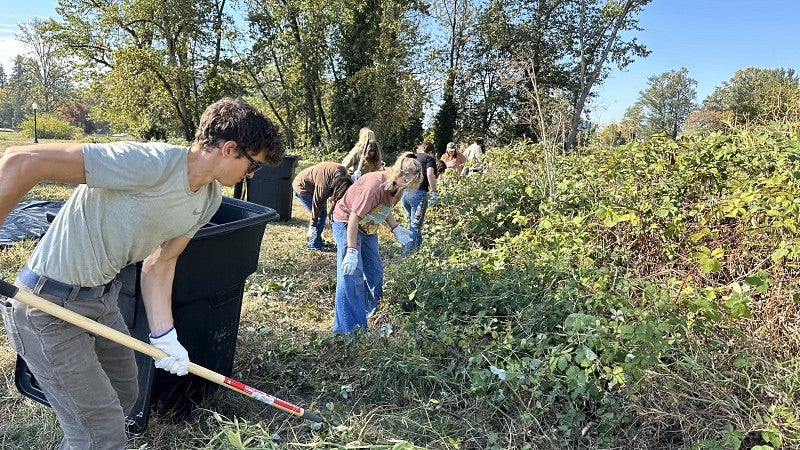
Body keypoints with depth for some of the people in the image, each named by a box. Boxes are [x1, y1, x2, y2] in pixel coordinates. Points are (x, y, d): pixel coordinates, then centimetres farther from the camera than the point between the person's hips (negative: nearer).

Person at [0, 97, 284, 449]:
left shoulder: (210, 198, 0)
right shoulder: (152, 163, -29)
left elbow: (159, 263, 5)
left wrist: (163, 336, -5)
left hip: (102, 298, 9)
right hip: (49, 306, -8)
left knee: (124, 397, 24)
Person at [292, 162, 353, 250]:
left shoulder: (344, 173, -18)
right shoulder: (324, 184, -38)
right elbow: (317, 203, -29)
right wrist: (312, 226, -23)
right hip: (302, 187, -8)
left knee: (323, 214, 8)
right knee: (321, 214, -10)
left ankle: (318, 241, 21)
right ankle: (314, 244, 0)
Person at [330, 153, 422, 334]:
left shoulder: (397, 188, -8)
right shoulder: (374, 186, -34)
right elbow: (354, 217, -31)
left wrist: (395, 228, -2)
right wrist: (352, 251, -31)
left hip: (368, 227, 9)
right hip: (347, 223, -9)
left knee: (375, 271, 13)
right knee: (351, 275, -13)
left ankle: (372, 315, 31)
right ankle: (347, 329, -6)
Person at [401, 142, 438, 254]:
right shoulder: (429, 158, 5)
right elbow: (430, 174, -13)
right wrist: (434, 192, -9)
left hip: (404, 193, 6)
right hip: (418, 193, -6)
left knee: (412, 223, 21)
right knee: (415, 227, -1)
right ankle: (407, 253, -6)